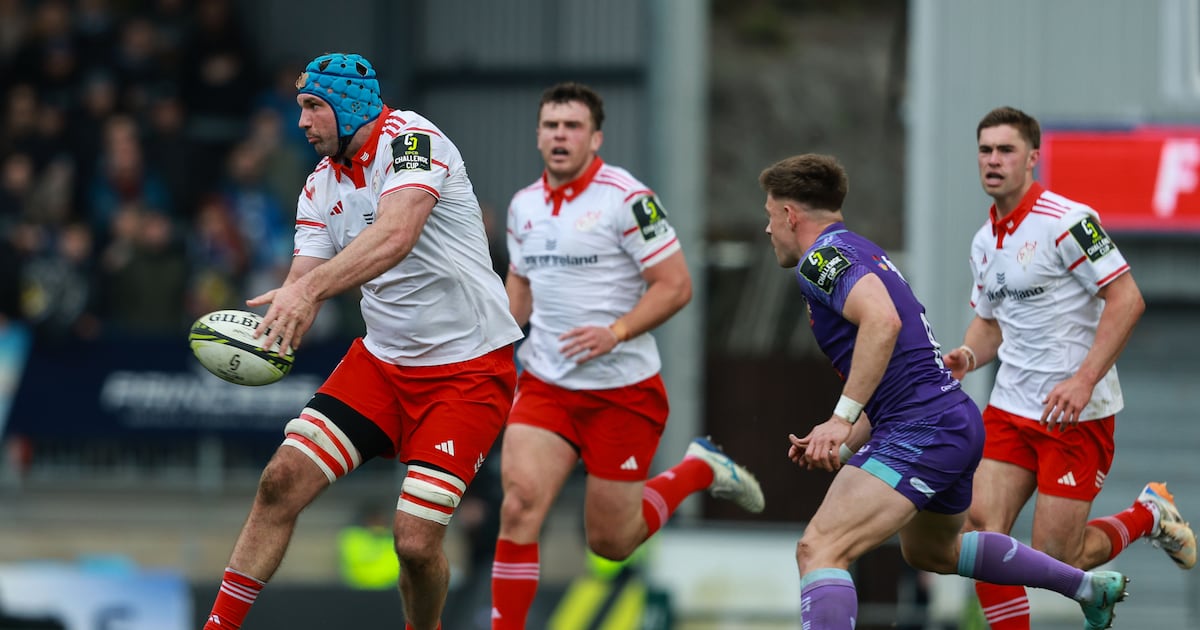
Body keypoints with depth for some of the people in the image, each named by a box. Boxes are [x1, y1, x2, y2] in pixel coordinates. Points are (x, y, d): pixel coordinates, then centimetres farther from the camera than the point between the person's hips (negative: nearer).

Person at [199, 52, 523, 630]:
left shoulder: (410, 139, -17)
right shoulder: (321, 184, 7)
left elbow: (396, 234, -35)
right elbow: (302, 287, 1)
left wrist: (308, 288, -48)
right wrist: (262, 336, -22)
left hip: (468, 370, -7)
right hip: (382, 360, 7)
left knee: (415, 541, -14)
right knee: (282, 480, -7)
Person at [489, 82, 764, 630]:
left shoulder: (626, 199, -12)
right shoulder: (524, 205, 7)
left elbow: (675, 285, -13)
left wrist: (614, 332, -24)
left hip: (623, 392, -4)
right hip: (545, 385, 4)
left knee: (611, 541, 5)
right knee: (519, 503, -17)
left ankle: (701, 470, 30)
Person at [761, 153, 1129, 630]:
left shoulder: (821, 256, -8)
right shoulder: (863, 253, 23)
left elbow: (882, 321, -28)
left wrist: (841, 417, -27)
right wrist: (841, 446, 17)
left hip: (922, 428, -11)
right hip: (959, 420, 11)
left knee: (819, 550, -21)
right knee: (930, 551, 35)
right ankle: (1089, 586, 45)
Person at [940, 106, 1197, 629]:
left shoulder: (1066, 221, -15)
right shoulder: (985, 241, 10)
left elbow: (1126, 300, -17)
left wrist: (1084, 380, -24)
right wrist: (968, 356, -1)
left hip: (1077, 411, -7)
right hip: (1011, 406, 7)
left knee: (1055, 560, -6)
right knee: (981, 533, -8)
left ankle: (1149, 516, 21)